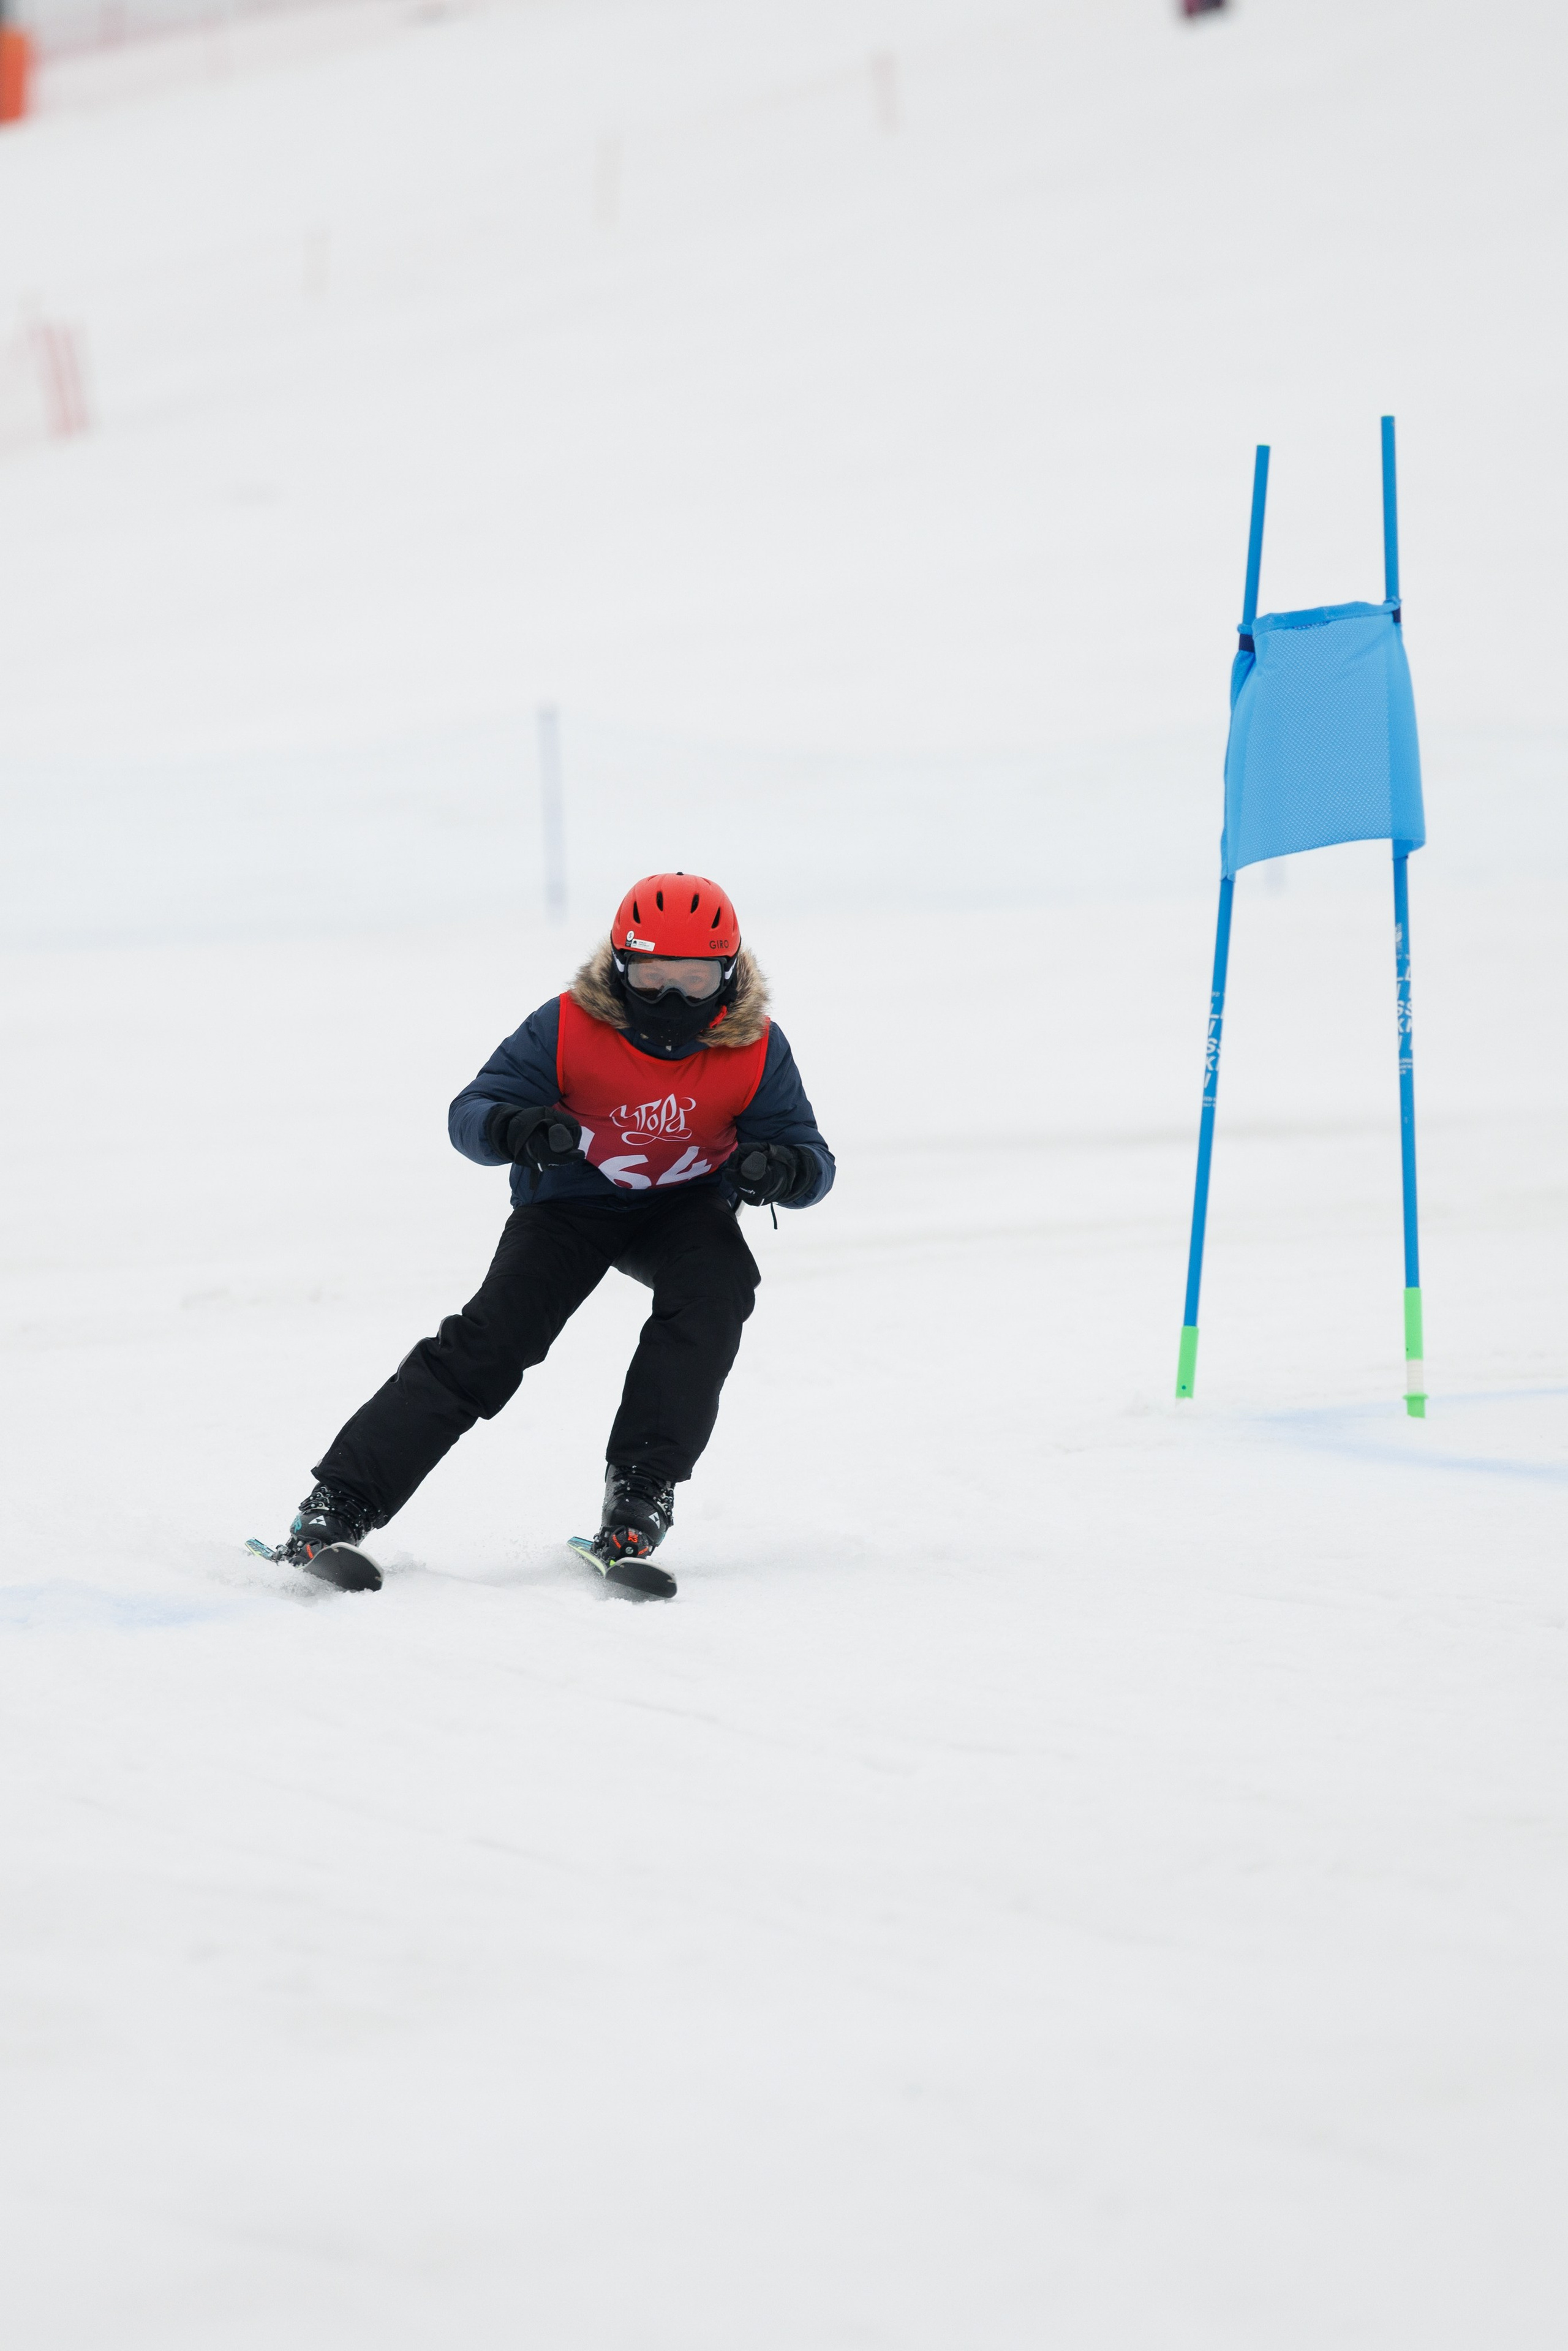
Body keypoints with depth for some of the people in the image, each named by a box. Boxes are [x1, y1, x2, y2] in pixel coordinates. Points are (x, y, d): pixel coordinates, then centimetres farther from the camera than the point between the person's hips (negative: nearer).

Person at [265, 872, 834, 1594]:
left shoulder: (755, 1050, -18)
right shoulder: (568, 1029, -22)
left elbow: (812, 1161, -12)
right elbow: (469, 1113, -19)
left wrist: (784, 1169, -38)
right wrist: (514, 1128, -43)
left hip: (686, 1207, 1)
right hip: (571, 1201, -1)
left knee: (713, 1291, -30)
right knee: (490, 1338, -18)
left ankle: (636, 1506, -27)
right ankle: (337, 1509, -18)